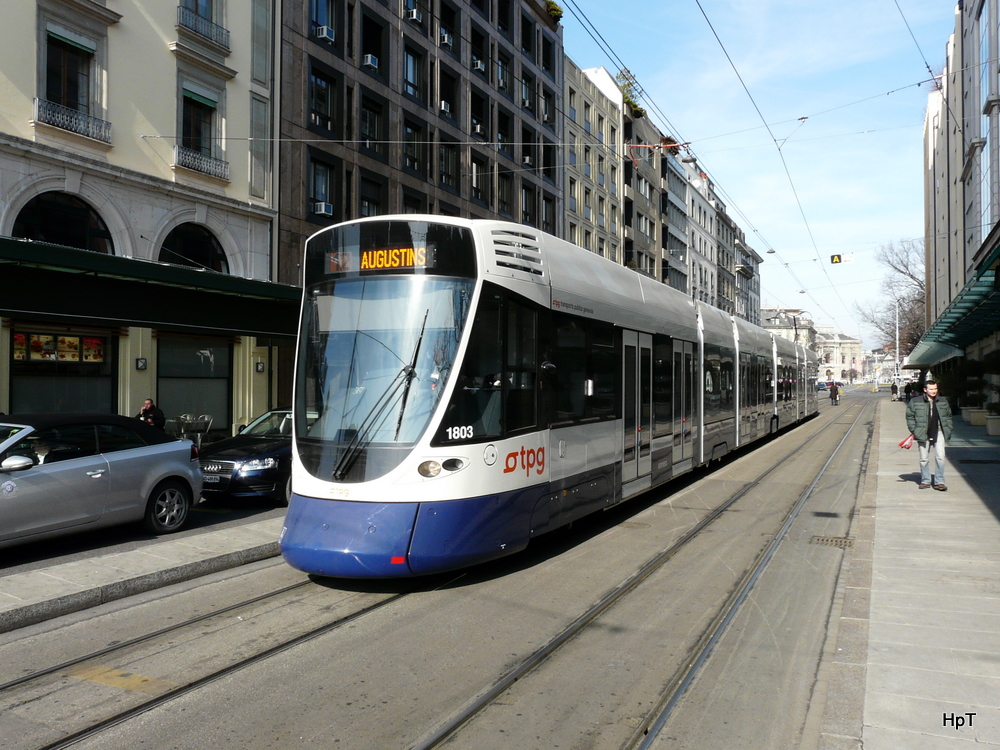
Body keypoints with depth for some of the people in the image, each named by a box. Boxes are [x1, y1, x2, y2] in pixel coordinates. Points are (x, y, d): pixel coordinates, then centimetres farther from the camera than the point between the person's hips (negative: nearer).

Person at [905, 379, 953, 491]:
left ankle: (939, 482, 3)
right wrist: (914, 430, -3)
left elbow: (948, 417, 18)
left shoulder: (943, 402, 9)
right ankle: (925, 481, 18)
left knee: (940, 457, -6)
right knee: (924, 459, 6)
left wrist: (948, 430, 10)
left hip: (939, 433, 1)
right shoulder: (915, 402, -1)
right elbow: (909, 417, 4)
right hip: (923, 434, -1)